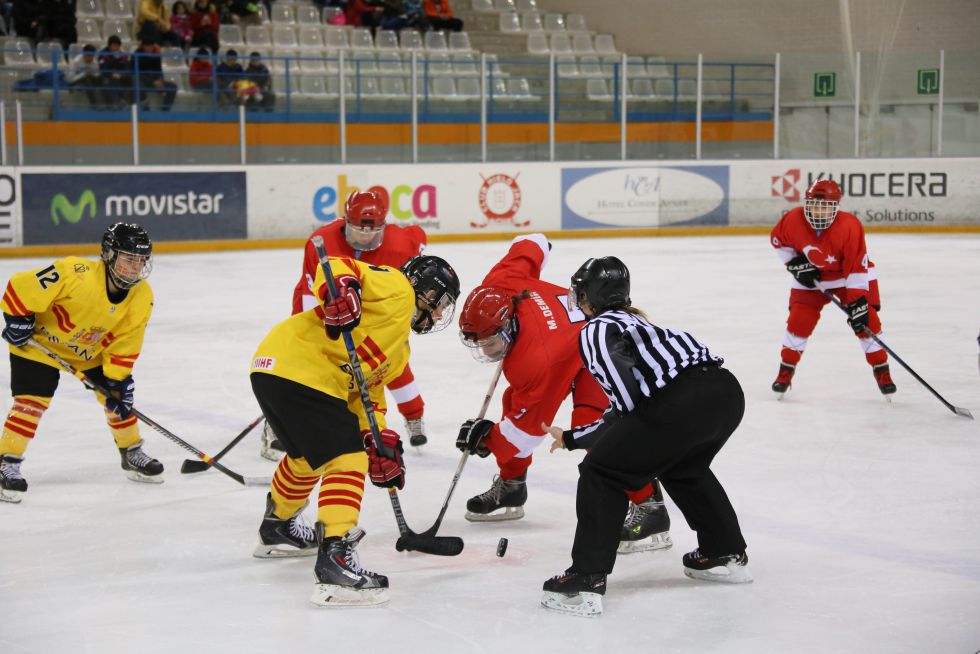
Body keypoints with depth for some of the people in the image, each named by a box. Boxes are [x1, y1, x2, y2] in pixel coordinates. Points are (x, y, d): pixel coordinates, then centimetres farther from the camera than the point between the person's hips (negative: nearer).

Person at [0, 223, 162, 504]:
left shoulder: (142, 297, -17)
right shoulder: (75, 274, -37)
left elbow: (124, 344, -9)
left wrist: (118, 381, -13)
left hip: (91, 351, 6)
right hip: (39, 343, -6)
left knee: (118, 396, 6)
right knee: (32, 401, -16)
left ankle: (132, 453, 26)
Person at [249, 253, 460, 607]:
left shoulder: (399, 349, 27)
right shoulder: (395, 289, 0)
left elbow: (368, 390, 20)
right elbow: (335, 266, -12)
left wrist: (378, 440, 5)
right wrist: (339, 293, -33)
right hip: (297, 369, -11)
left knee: (308, 456, 31)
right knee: (346, 459, -14)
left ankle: (278, 527, 54)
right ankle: (334, 559, -21)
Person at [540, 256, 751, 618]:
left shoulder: (596, 330, 8)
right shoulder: (632, 321, 34)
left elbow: (627, 400, -10)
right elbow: (621, 414, 35)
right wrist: (571, 438, 43)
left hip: (683, 403, -9)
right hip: (727, 391, 9)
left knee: (601, 471, 4)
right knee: (682, 467, 36)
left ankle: (586, 580, -1)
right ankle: (726, 554, 42)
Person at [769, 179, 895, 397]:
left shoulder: (850, 226, -33)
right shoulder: (794, 220, -24)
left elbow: (857, 267, -30)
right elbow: (777, 239, -2)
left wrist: (858, 301, -32)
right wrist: (795, 263, -10)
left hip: (851, 275, -2)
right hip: (812, 276, 2)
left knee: (866, 320, -10)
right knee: (799, 320, -7)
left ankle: (882, 371, 6)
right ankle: (786, 370, 11)